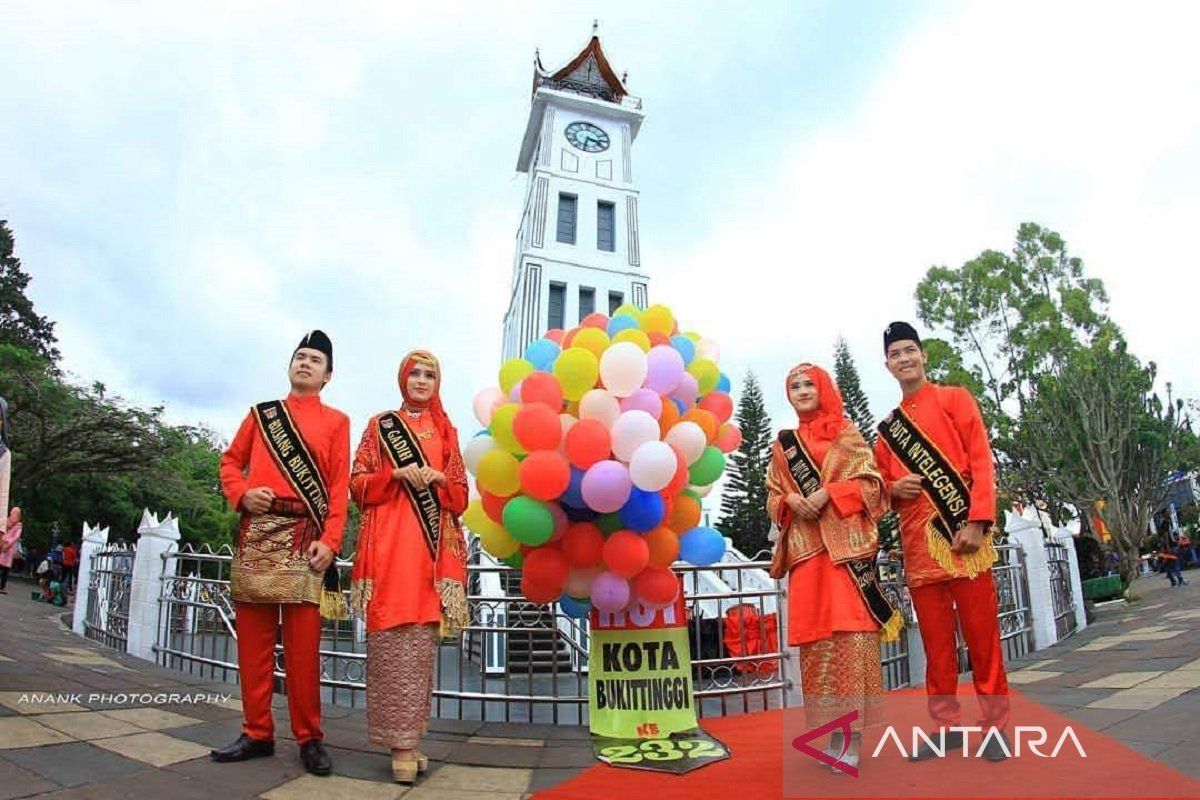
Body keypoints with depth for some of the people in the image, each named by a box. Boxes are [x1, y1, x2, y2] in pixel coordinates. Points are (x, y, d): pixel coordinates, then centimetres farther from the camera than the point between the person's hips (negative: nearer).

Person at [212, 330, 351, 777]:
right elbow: (230, 461, 17)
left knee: (303, 643, -2)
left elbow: (340, 485, 0)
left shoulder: (336, 421, 8)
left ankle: (309, 738, 8)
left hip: (303, 537, -3)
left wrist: (330, 540, -10)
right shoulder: (260, 414, 17)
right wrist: (241, 494, -5)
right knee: (253, 639, 6)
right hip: (255, 532, 3)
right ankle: (257, 734, 18)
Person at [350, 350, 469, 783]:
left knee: (422, 638, 1)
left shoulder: (446, 431, 18)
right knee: (391, 635, -9)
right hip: (389, 540, -2)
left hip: (432, 542, 2)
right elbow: (358, 483, 6)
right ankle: (401, 740, -3)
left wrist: (439, 478, -7)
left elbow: (461, 494, 14)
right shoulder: (379, 425, 13)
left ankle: (409, 735, 10)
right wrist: (398, 474, -10)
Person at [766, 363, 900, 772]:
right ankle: (832, 730, 9)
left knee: (850, 630, -10)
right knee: (814, 635, 1)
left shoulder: (846, 432, 9)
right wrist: (791, 500, -5)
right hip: (804, 548, 4)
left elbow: (870, 482, 1)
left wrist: (827, 493, -13)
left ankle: (854, 735, -5)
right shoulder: (782, 443, 19)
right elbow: (772, 496, 17)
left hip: (845, 544, -3)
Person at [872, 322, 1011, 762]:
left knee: (981, 631, 1)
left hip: (961, 530, -4)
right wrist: (893, 488, -3)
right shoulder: (887, 427, 17)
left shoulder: (954, 399, 6)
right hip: (917, 540, 4)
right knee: (935, 638, 8)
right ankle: (947, 725, 17)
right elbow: (879, 483, 21)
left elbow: (981, 461, -3)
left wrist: (978, 522, -13)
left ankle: (995, 724, 13)